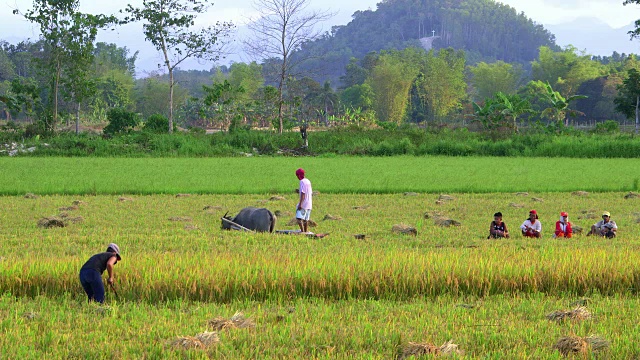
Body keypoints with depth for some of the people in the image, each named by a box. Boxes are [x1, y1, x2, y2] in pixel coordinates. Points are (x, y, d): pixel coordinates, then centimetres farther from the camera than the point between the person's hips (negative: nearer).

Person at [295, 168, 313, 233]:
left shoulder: (302, 182, -11)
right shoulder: (308, 181, 15)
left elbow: (303, 194, -19)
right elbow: (311, 193, 20)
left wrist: (300, 204, -21)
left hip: (303, 203, -9)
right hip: (309, 204, 9)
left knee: (299, 218, -14)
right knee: (306, 219, 12)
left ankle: (302, 231, -24)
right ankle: (306, 231, 13)